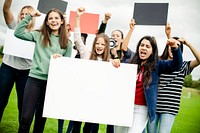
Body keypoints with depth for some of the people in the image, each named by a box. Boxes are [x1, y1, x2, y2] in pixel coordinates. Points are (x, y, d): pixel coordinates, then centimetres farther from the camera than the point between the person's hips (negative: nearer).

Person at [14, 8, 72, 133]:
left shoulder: (67, 43, 7)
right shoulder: (39, 35, 6)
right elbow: (18, 33, -1)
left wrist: (61, 58, -12)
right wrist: (30, 16, -1)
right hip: (35, 79, -1)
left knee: (42, 118, 13)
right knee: (26, 118, -5)